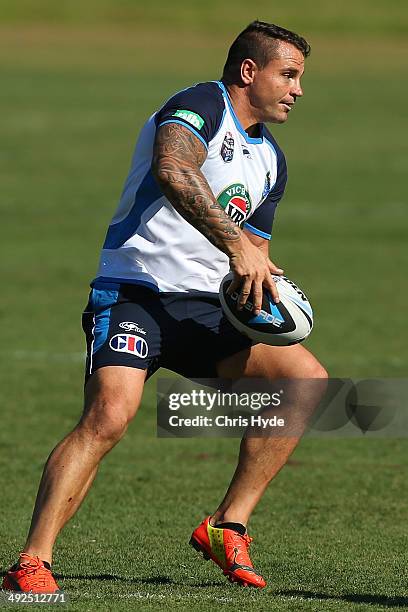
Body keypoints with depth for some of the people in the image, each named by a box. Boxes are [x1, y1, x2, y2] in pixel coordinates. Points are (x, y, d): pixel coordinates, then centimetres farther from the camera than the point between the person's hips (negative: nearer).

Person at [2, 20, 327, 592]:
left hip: (207, 307, 8)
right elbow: (173, 171, -30)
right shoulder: (200, 106, -8)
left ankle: (227, 527, -2)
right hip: (134, 296, -8)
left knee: (308, 379, -7)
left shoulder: (271, 159, 19)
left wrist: (261, 276, 4)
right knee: (109, 415, -27)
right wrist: (237, 246, -35)